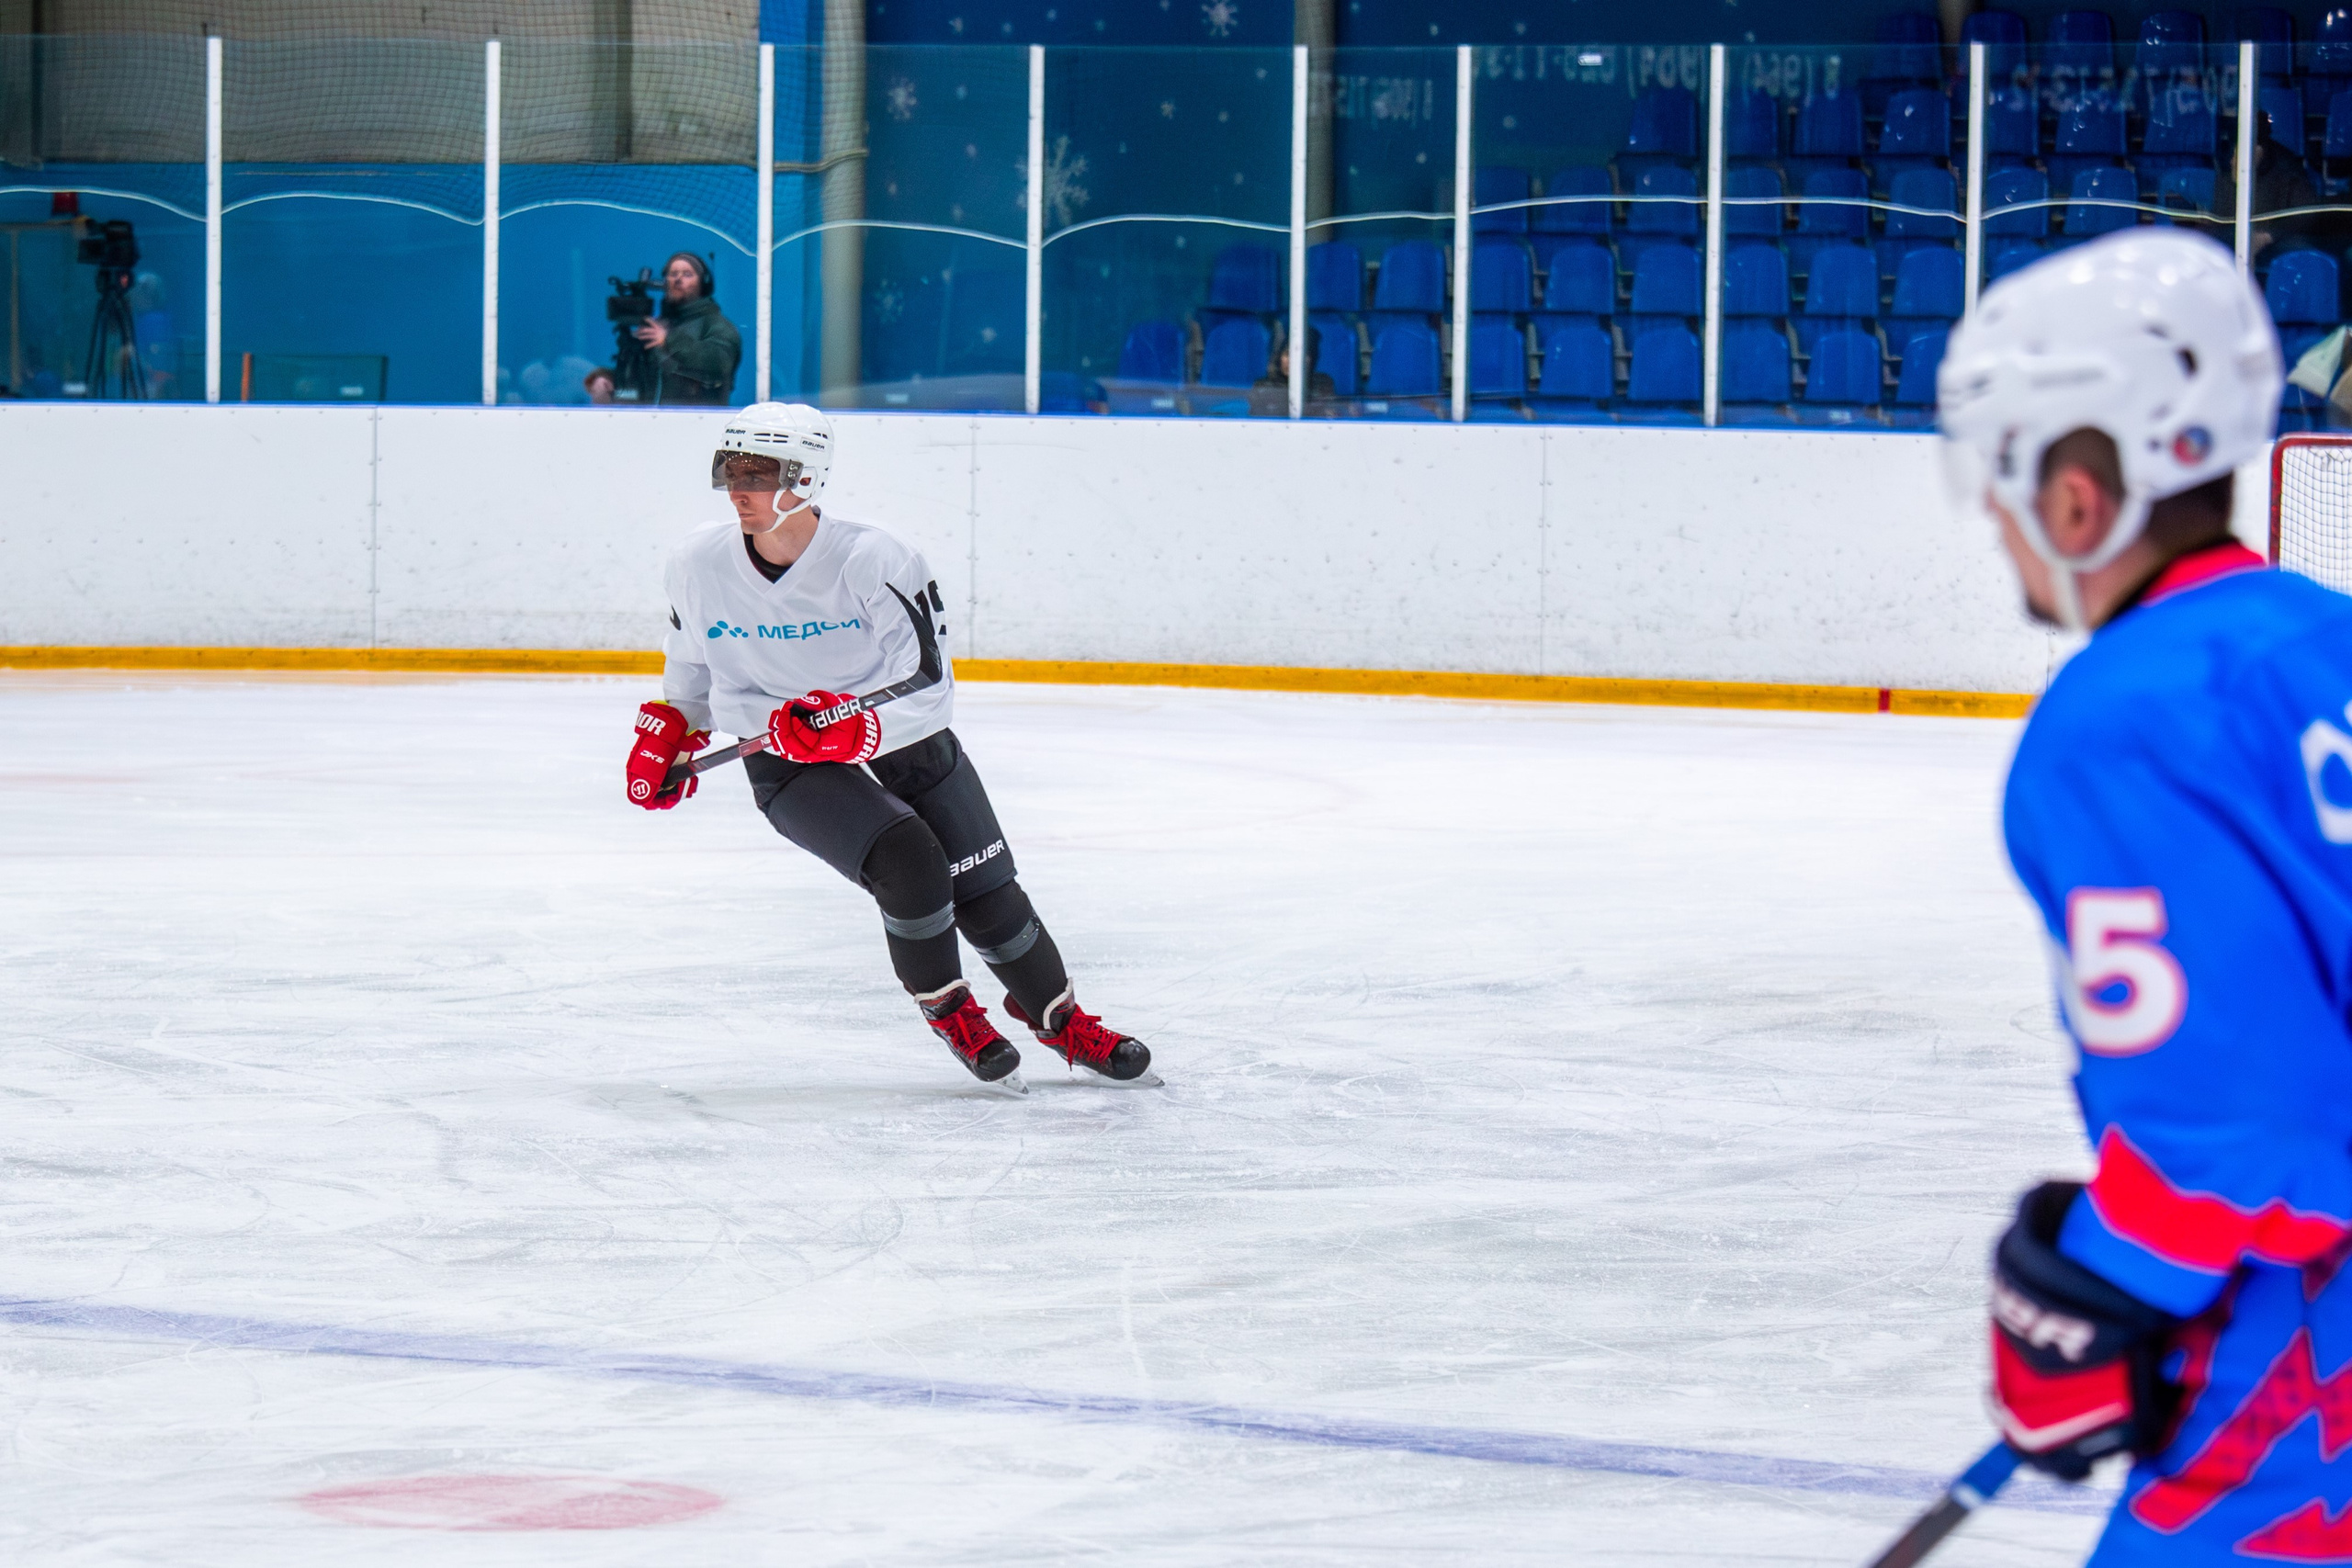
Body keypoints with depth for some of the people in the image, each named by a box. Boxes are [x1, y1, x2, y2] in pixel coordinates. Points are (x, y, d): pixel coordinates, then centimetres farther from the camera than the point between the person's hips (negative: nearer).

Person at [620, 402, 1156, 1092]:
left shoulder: (872, 561, -24)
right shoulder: (699, 564, -13)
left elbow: (927, 691, -24)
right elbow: (692, 656, 12)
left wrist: (854, 728, -37)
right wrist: (667, 728, 9)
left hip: (904, 745, 0)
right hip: (791, 771, 0)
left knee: (987, 897, 3)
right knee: (907, 860, -25)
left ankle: (1064, 1023, 29)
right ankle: (949, 1013, 0)